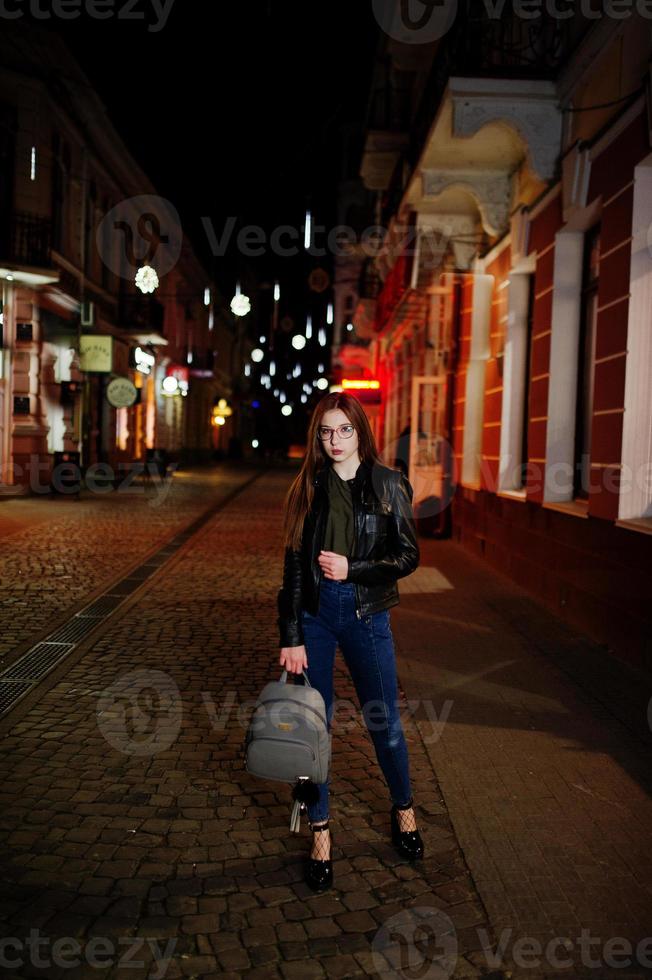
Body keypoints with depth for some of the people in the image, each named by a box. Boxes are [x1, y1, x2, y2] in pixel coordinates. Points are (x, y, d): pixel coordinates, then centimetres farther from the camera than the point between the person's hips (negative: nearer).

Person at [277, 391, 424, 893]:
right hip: (314, 613, 1)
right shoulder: (308, 489, 2)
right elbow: (293, 565, -1)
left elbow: (409, 555, -2)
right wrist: (291, 637, -6)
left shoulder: (390, 485, -2)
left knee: (385, 723, 10)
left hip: (367, 615, -1)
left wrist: (352, 568, -15)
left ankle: (404, 810, 37)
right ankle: (320, 830, 24)